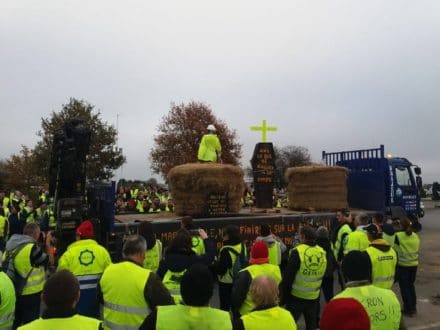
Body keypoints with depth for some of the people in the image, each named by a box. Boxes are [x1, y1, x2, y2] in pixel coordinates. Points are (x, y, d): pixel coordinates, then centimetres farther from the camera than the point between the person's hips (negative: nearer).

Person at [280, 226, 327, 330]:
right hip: (313, 296, 5)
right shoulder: (322, 252, -4)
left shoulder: (298, 252, -20)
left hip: (297, 295, -5)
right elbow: (322, 276, 10)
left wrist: (284, 296, -6)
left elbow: (288, 275, -17)